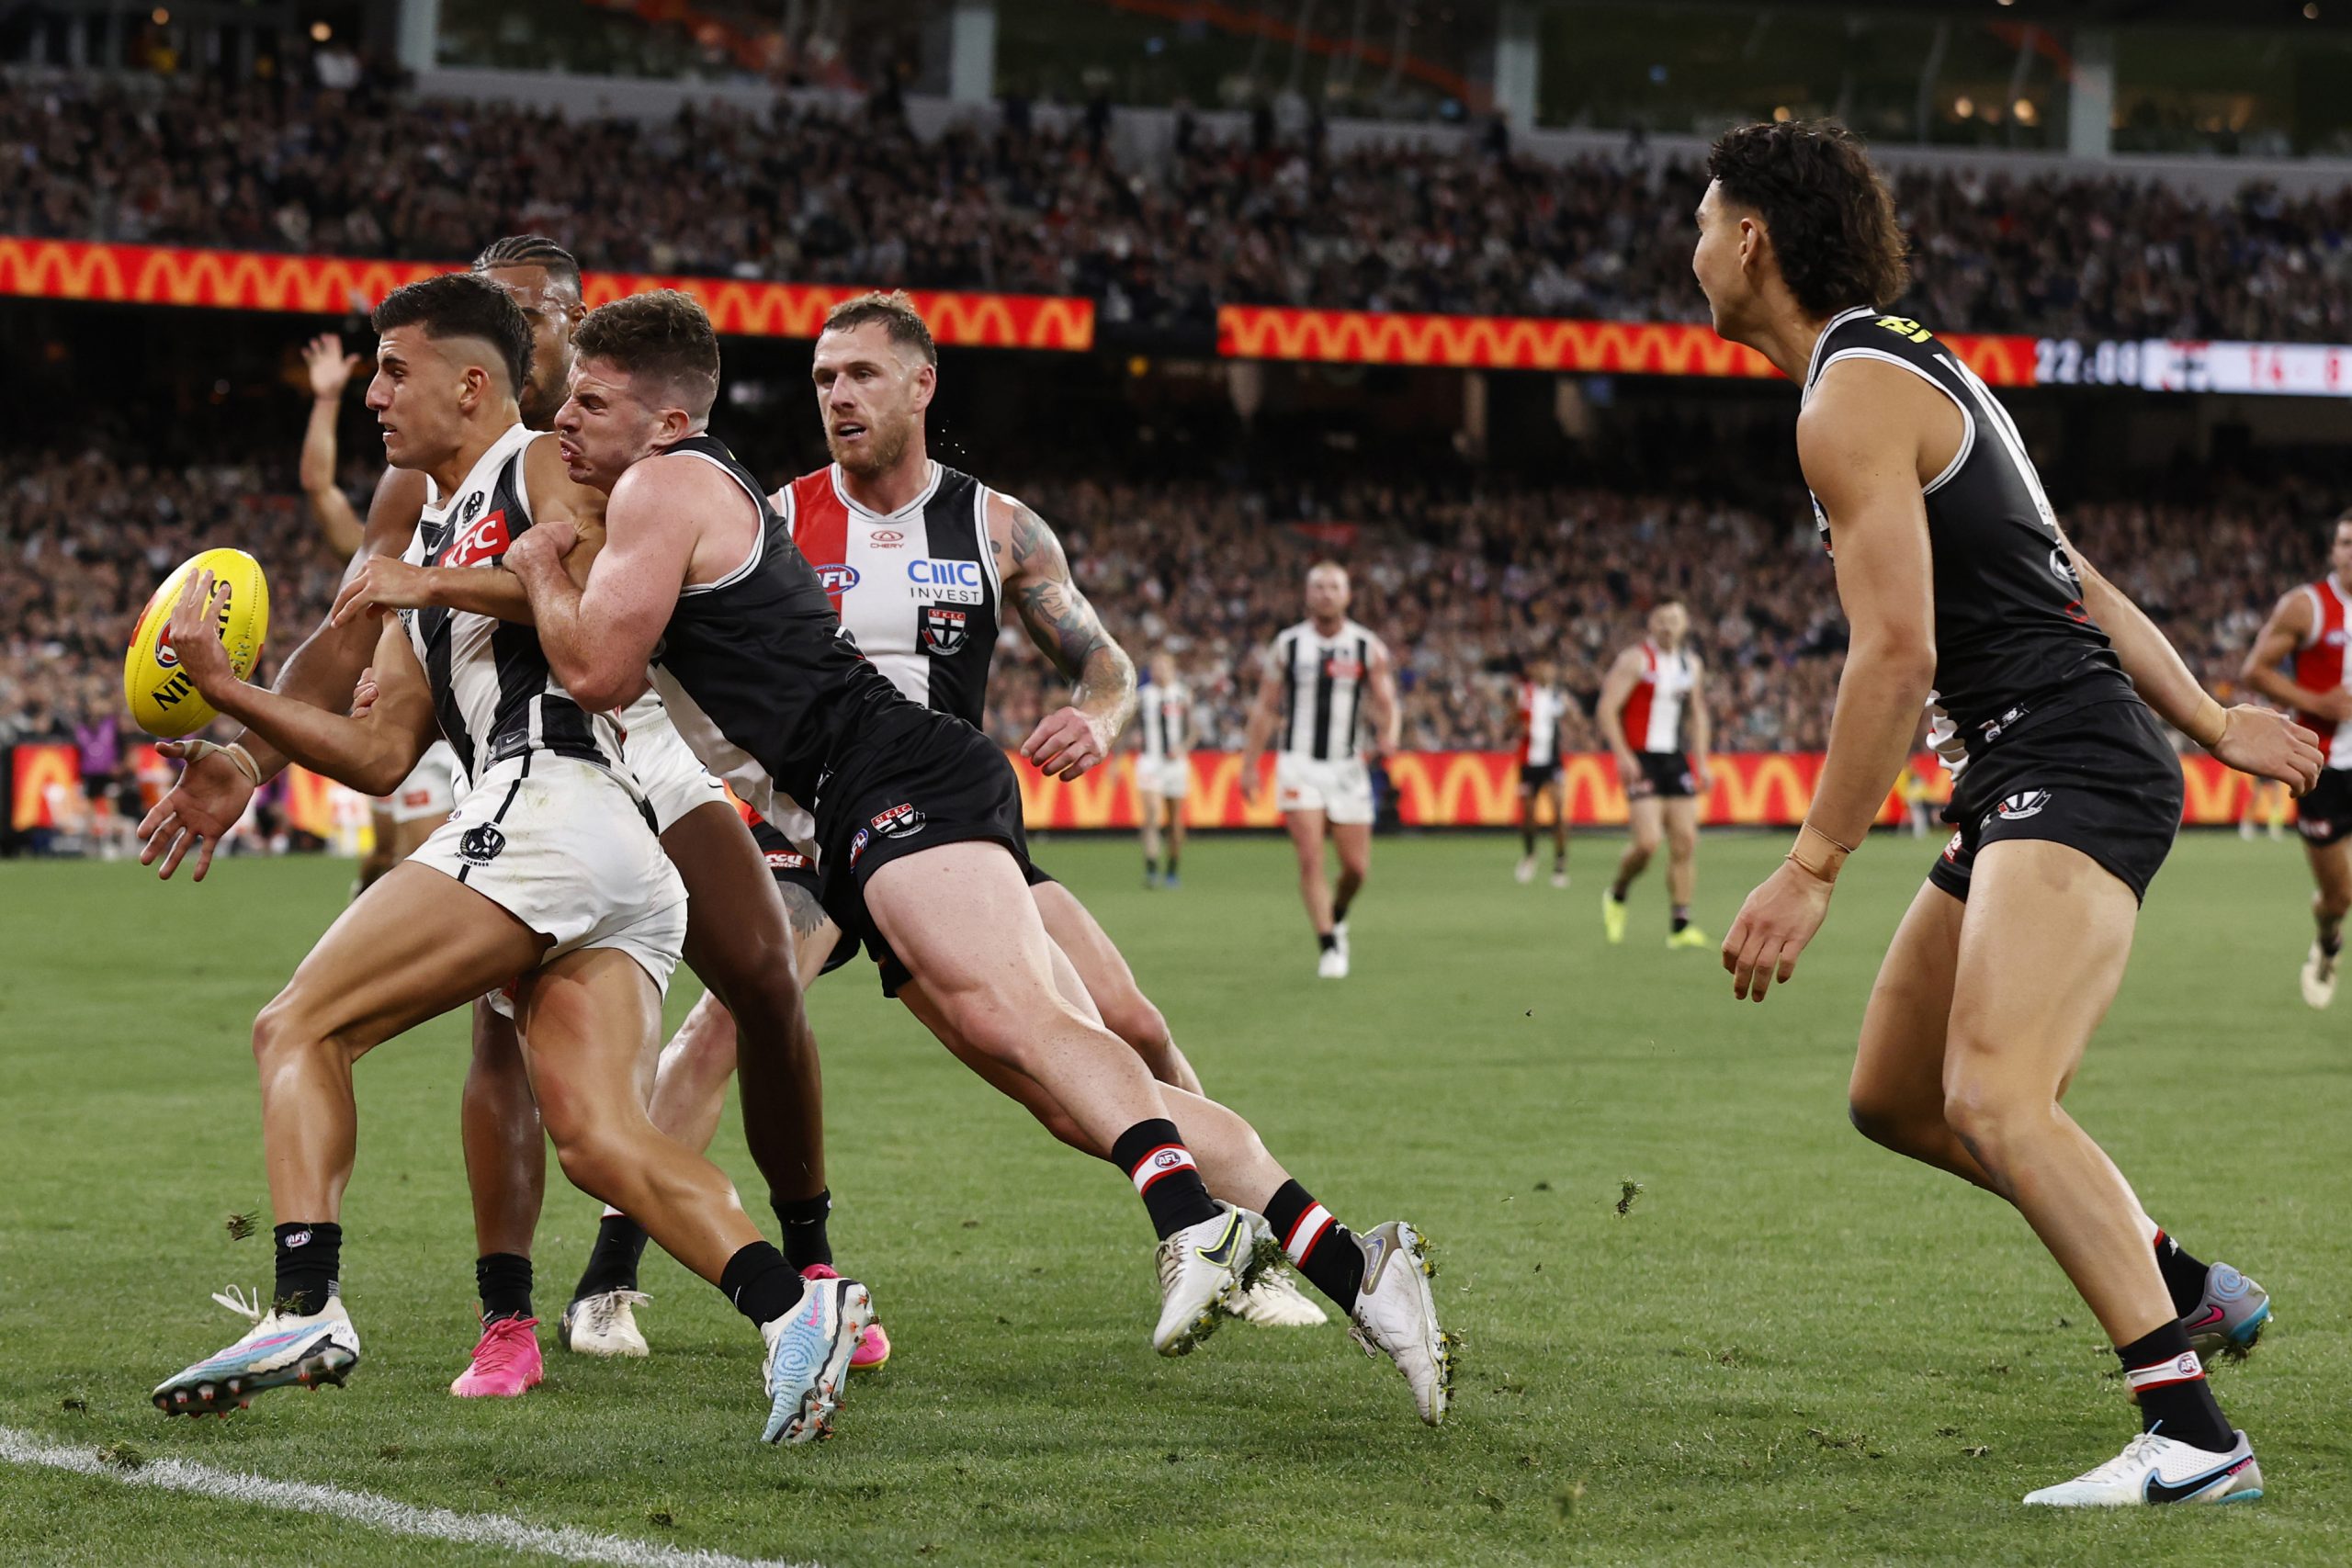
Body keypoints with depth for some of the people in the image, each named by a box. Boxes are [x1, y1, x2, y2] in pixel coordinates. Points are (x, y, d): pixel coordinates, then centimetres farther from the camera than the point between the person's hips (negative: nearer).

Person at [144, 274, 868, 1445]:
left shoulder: (547, 472, 6)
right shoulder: (427, 543, 31)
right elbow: (381, 755, 25)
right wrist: (226, 692, 17)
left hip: (548, 804, -9)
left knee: (298, 1031, -7)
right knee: (596, 1140, -9)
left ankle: (304, 1308, -21)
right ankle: (794, 1306, -24)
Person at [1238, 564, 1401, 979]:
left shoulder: (1368, 648, 2)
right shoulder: (1287, 646, 3)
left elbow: (1387, 704, -1)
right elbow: (1265, 708, 8)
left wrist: (1388, 734, -24)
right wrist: (1249, 765, 5)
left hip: (1347, 767, 1)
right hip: (1299, 765, -1)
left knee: (1356, 866, 2)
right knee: (1310, 858, -14)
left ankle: (1337, 918, 32)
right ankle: (1328, 945, -8)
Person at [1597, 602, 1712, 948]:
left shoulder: (1692, 665, 12)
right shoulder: (1636, 660, -8)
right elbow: (1608, 708, -12)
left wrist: (1702, 761, 15)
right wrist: (1623, 756, -19)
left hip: (1675, 758, 6)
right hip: (1641, 760, -6)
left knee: (1685, 840, -1)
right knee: (1648, 840, -17)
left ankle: (1679, 926, 2)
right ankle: (1617, 896, 12)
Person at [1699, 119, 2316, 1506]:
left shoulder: (1853, 400, -12)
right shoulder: (1912, 367, 21)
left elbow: (1897, 653, -20)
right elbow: (2077, 585, 25)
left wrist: (1812, 871, -18)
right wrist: (2213, 724, 29)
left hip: (2069, 767, -11)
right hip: (2032, 777, 11)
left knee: (1993, 1097, -26)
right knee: (1895, 1099, 16)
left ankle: (2192, 1437, -34)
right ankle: (2180, 1284, 26)